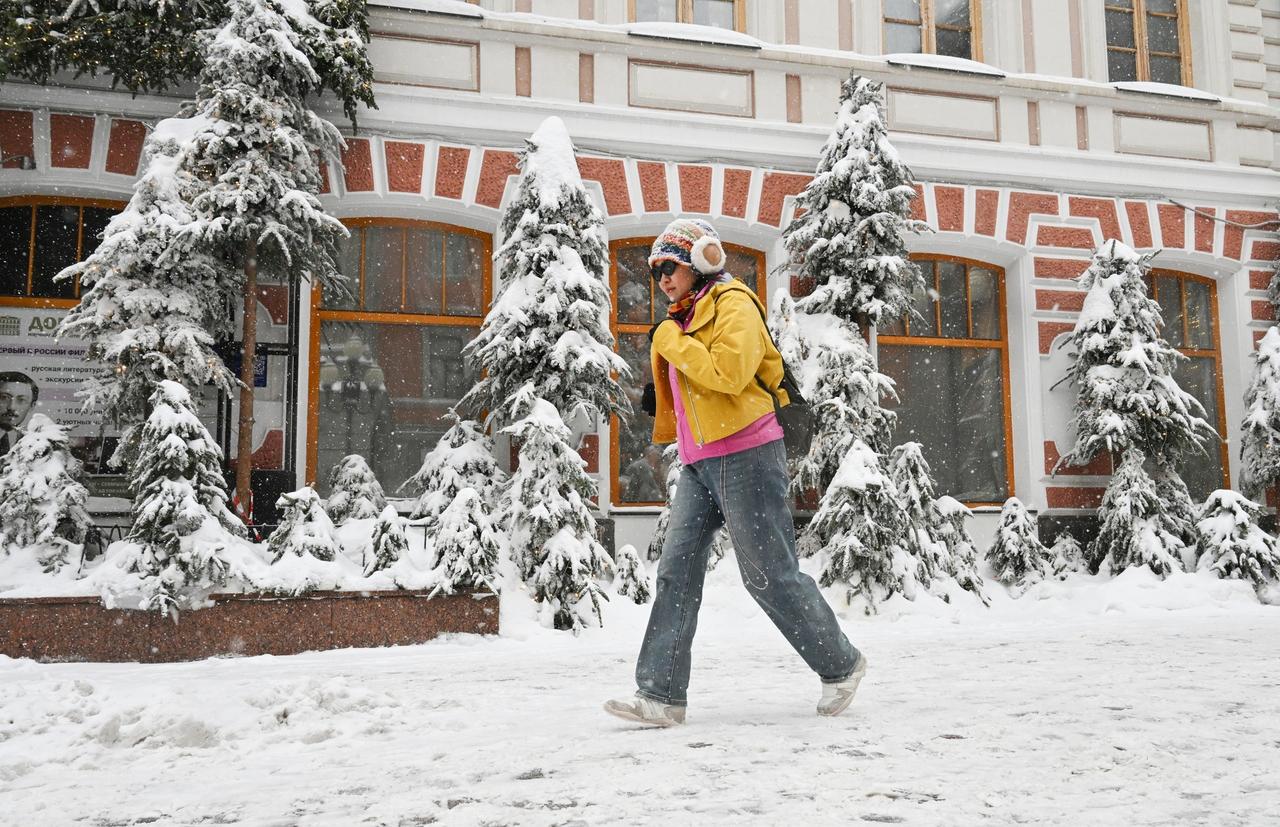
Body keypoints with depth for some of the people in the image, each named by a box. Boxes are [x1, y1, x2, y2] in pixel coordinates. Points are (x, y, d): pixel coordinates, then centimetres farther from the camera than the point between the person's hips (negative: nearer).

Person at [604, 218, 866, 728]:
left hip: (745, 457, -8)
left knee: (770, 575, -3)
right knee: (676, 572, -2)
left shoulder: (733, 304, -5)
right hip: (699, 464, 8)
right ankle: (660, 694, -4)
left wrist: (673, 342, -13)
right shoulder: (681, 321, 21)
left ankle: (842, 665, 16)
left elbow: (728, 373, -21)